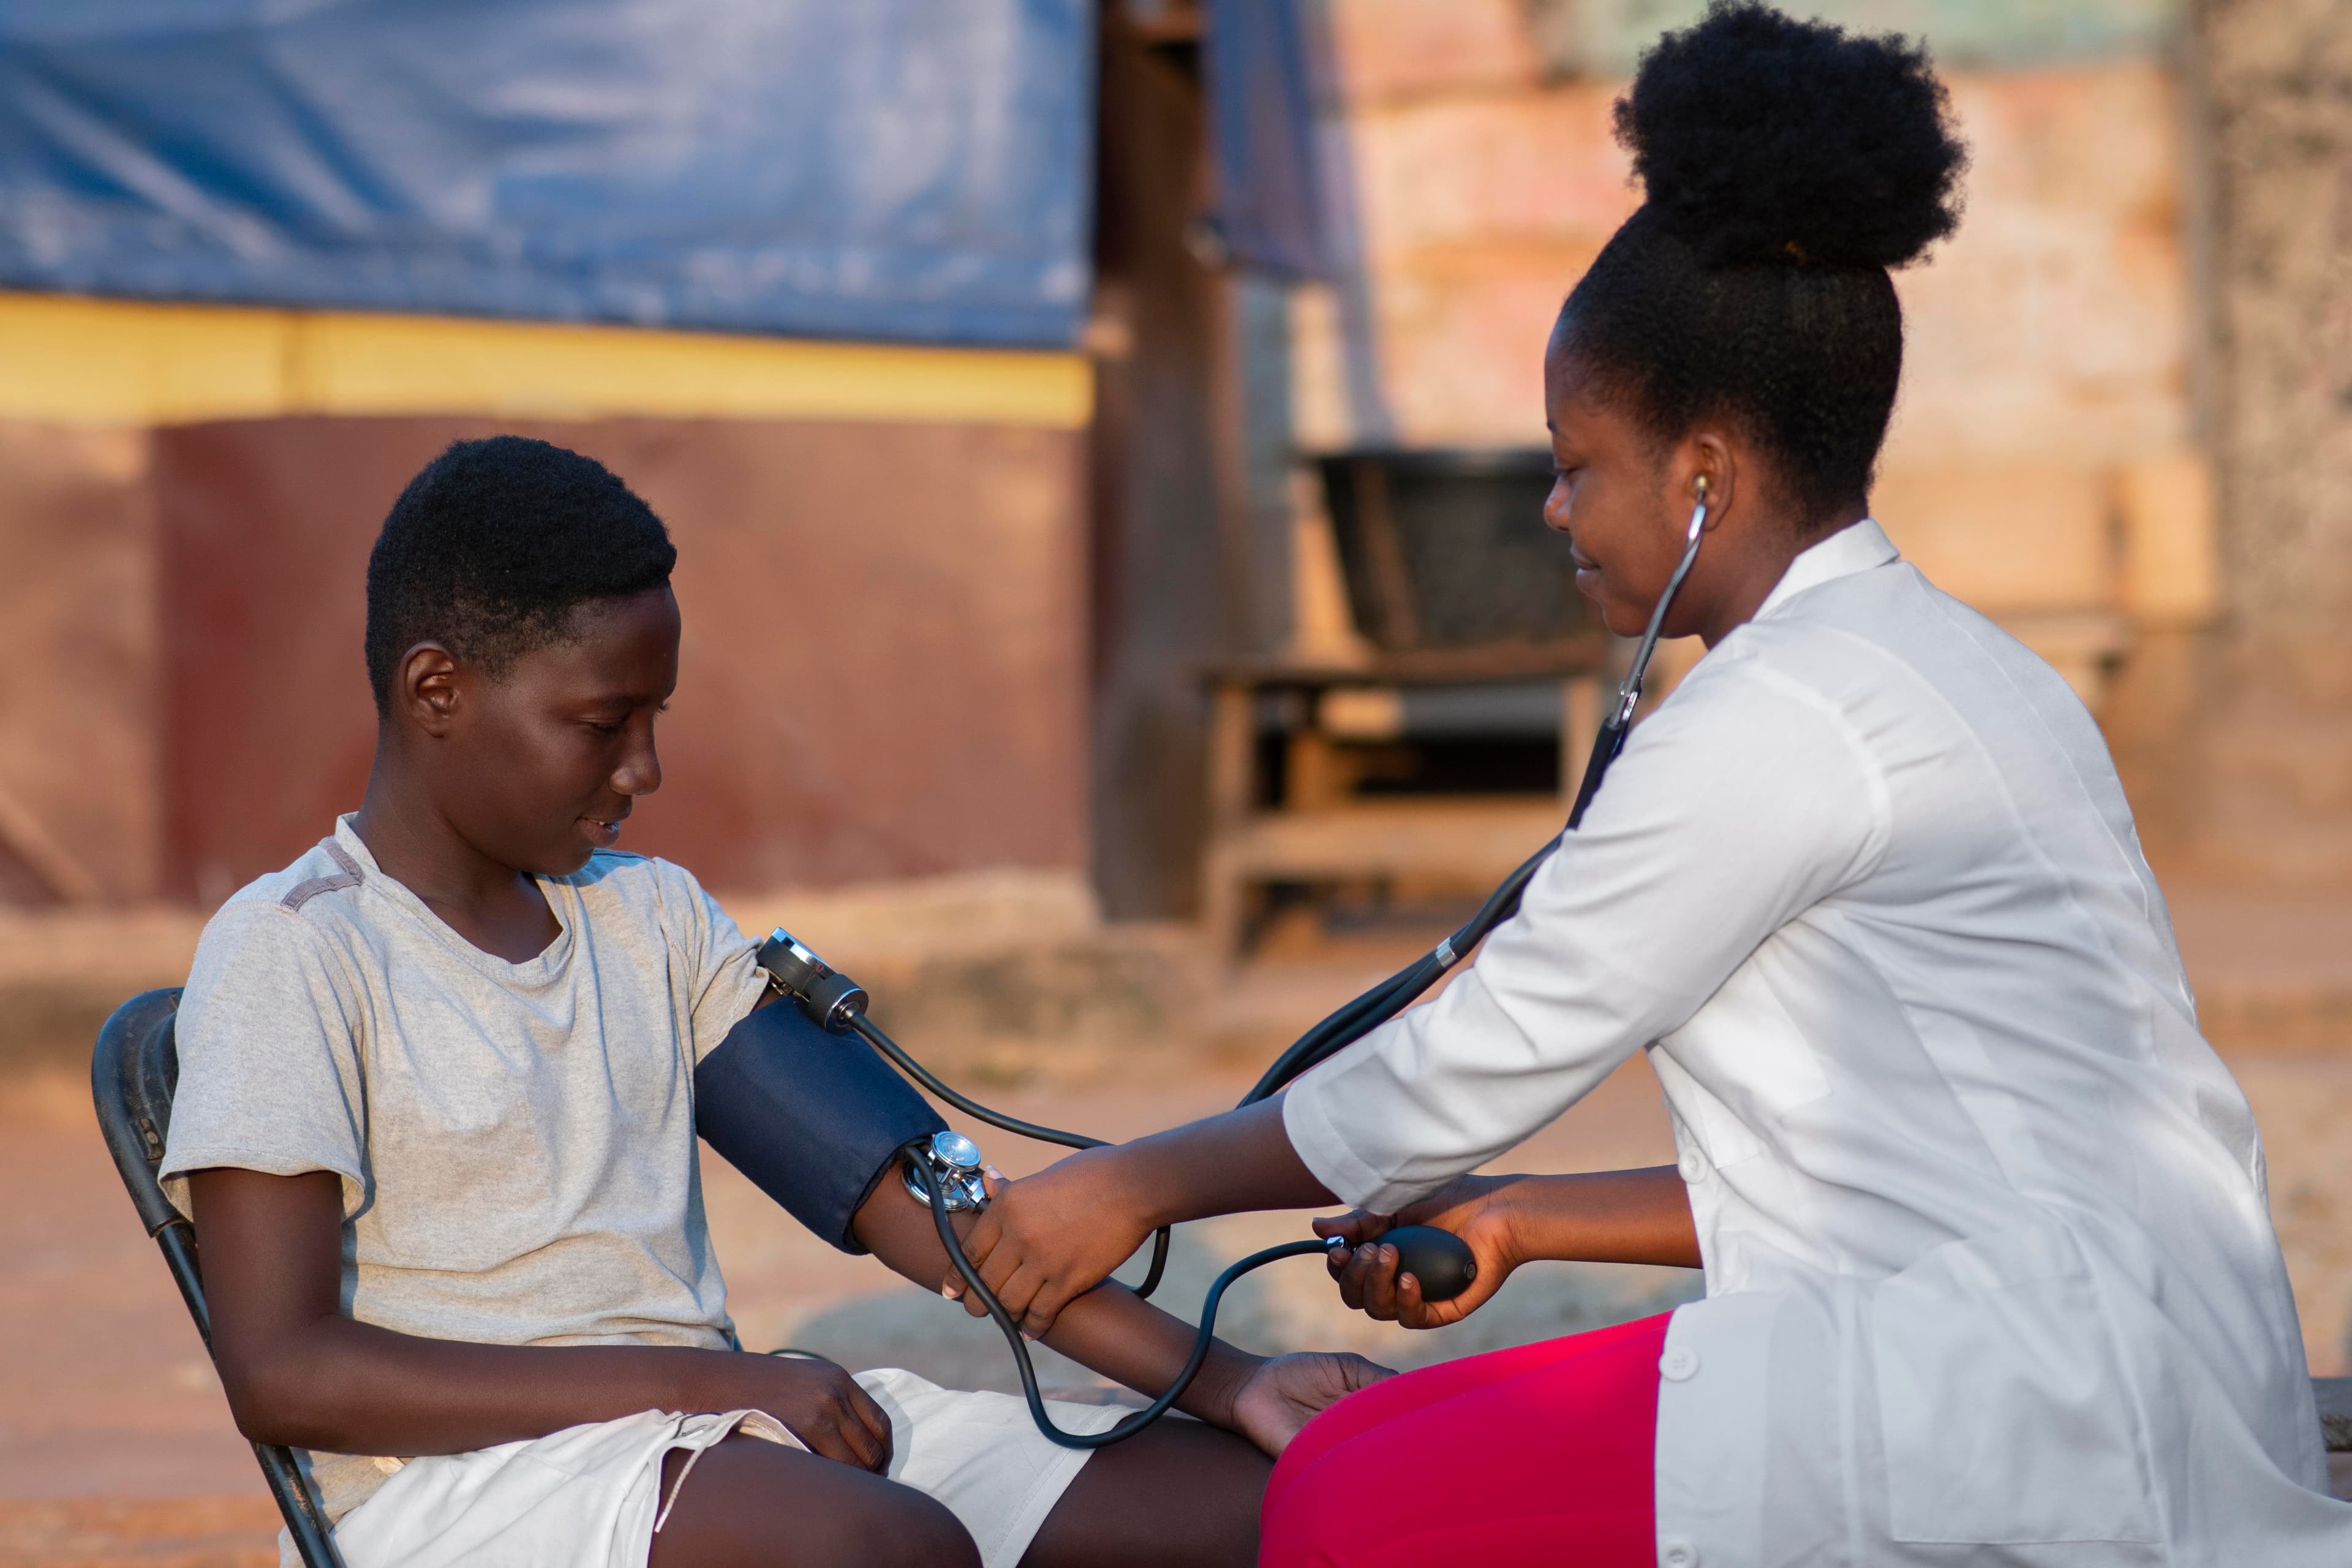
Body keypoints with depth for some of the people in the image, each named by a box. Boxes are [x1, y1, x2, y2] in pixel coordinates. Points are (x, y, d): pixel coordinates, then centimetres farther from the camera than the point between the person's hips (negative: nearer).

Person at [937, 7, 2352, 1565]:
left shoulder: (1778, 718, -11)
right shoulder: (1956, 669, 20)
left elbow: (1479, 1066, -4)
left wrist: (1132, 1188, 8)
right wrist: (1516, 1220, 25)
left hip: (2055, 1393, -11)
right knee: (1391, 1443, 11)